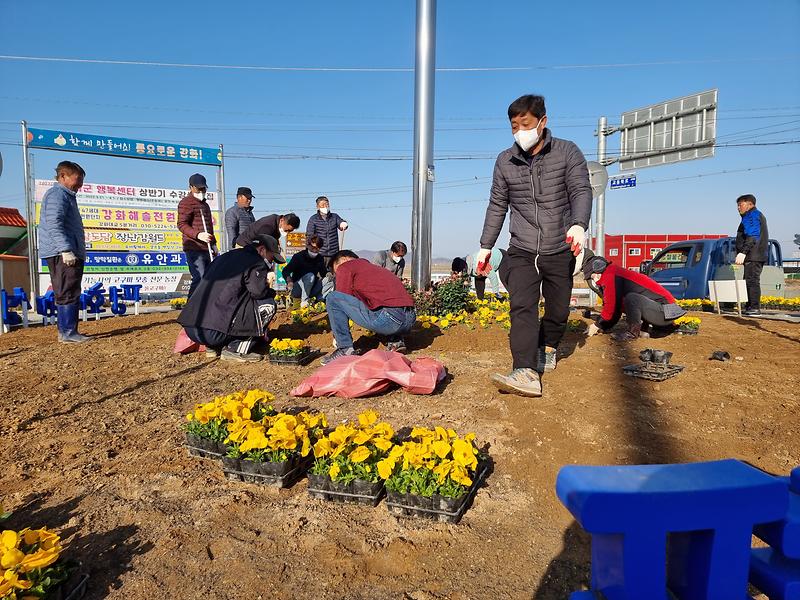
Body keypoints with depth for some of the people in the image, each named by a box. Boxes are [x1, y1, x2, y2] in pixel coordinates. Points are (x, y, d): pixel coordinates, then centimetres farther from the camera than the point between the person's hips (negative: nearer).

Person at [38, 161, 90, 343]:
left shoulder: (66, 196, 26)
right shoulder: (57, 195, -8)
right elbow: (54, 224, -20)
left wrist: (78, 252, 27)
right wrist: (66, 250, -27)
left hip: (70, 253, 11)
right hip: (62, 254, -11)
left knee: (67, 294, 12)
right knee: (68, 294, -10)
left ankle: (66, 331, 18)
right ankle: (68, 333, -9)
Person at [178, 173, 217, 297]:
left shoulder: (205, 204, 26)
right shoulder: (186, 203, -4)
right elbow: (182, 224, -14)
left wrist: (213, 243, 26)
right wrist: (198, 235, -28)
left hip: (207, 249, 9)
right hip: (194, 249, -9)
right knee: (199, 279, -15)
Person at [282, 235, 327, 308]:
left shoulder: (319, 259, 0)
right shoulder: (299, 257, -15)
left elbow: (324, 273, 1)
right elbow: (285, 271, -22)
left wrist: (328, 274, -23)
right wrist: (289, 280, -42)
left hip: (311, 290, 6)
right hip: (296, 289, -6)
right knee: (310, 276, -31)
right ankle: (304, 301, -27)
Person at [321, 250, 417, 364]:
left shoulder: (345, 266, 10)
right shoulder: (375, 267, 33)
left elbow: (343, 300, 9)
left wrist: (337, 335, 21)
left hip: (390, 318, -8)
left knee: (332, 298, 1)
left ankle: (345, 350, 3)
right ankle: (396, 341, 20)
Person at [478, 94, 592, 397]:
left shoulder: (567, 152, -1)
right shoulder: (505, 161, 5)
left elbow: (581, 191, -10)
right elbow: (497, 205, 11)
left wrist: (578, 224, -30)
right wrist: (485, 246, 9)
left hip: (560, 250, 0)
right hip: (522, 251, 1)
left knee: (558, 310, 10)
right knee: (522, 307, -18)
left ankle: (548, 346, 40)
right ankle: (526, 373, -26)